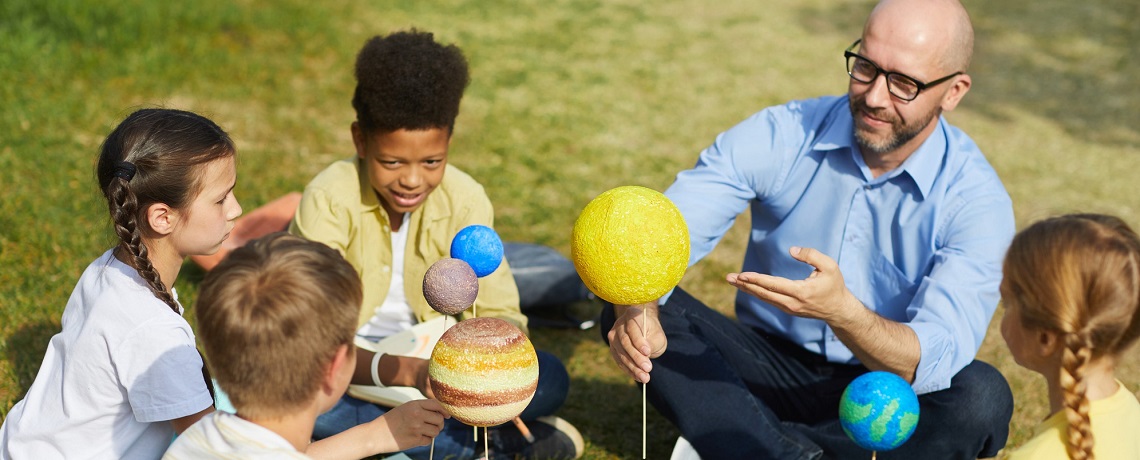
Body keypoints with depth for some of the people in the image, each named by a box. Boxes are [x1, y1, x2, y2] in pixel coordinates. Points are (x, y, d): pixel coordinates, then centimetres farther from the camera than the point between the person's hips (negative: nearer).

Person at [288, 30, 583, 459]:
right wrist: (403, 371, -49)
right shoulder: (329, 199, -24)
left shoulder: (465, 200, -14)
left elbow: (500, 313, -10)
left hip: (428, 359, 2)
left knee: (548, 379, -18)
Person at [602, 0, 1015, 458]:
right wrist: (637, 310, -41)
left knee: (982, 396, -33)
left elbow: (932, 363, -27)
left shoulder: (976, 198, -16)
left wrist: (843, 312, -47)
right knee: (632, 314, -22)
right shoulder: (779, 134, -11)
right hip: (771, 366, 1)